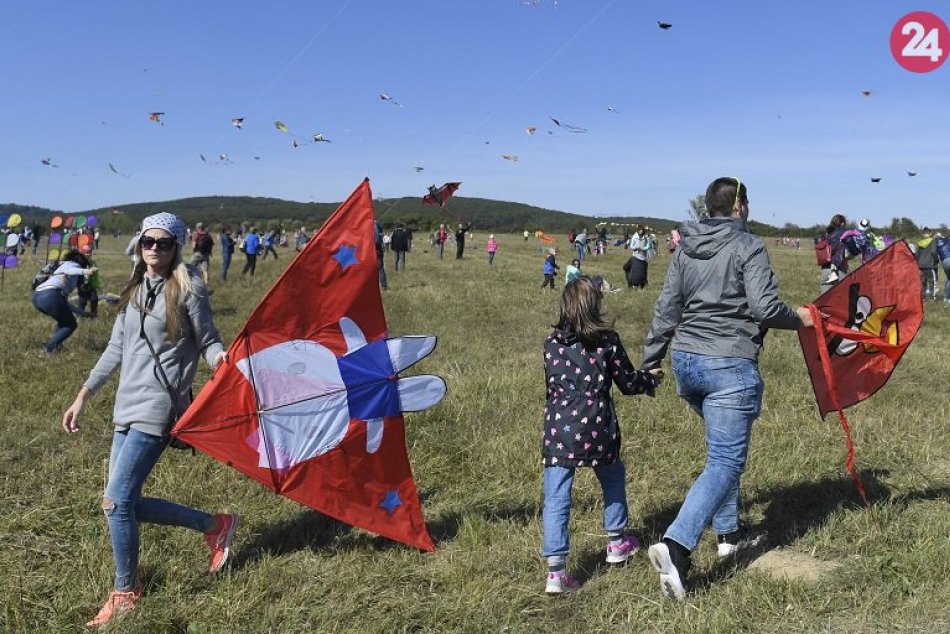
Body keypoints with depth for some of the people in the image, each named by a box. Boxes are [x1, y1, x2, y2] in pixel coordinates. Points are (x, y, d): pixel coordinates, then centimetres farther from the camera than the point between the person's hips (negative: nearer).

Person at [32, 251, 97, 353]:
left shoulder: (61, 266, 37)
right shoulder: (74, 264, 13)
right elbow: (68, 271, -14)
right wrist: (86, 271, -30)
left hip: (36, 297, 8)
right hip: (50, 295, -8)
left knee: (64, 320, 28)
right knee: (71, 325, 7)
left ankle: (55, 344, 14)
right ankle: (50, 347, -4)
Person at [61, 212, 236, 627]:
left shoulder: (187, 289, -5)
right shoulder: (135, 291, 15)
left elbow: (208, 341, -4)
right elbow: (116, 349, 20)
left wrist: (219, 358, -28)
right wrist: (83, 396, 19)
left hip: (159, 405, -8)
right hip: (127, 406, 8)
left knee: (117, 501, -11)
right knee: (127, 503, 5)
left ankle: (125, 592, 8)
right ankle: (214, 525, 21)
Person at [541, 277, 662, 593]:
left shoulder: (552, 343, 4)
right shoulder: (607, 341, -4)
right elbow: (628, 382, 4)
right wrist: (651, 378, 24)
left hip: (558, 428, 1)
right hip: (596, 428, -1)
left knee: (556, 499, 3)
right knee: (613, 479, 26)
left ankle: (555, 571, -1)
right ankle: (617, 542, 41)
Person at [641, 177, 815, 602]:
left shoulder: (685, 250, 11)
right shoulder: (749, 247, -7)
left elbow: (666, 310, 10)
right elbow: (765, 307, -15)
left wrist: (650, 361, 14)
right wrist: (799, 319, 4)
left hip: (685, 361, 7)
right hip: (730, 366, -7)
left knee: (722, 449, 25)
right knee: (725, 461, -7)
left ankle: (729, 533, 34)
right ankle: (675, 545, -22)